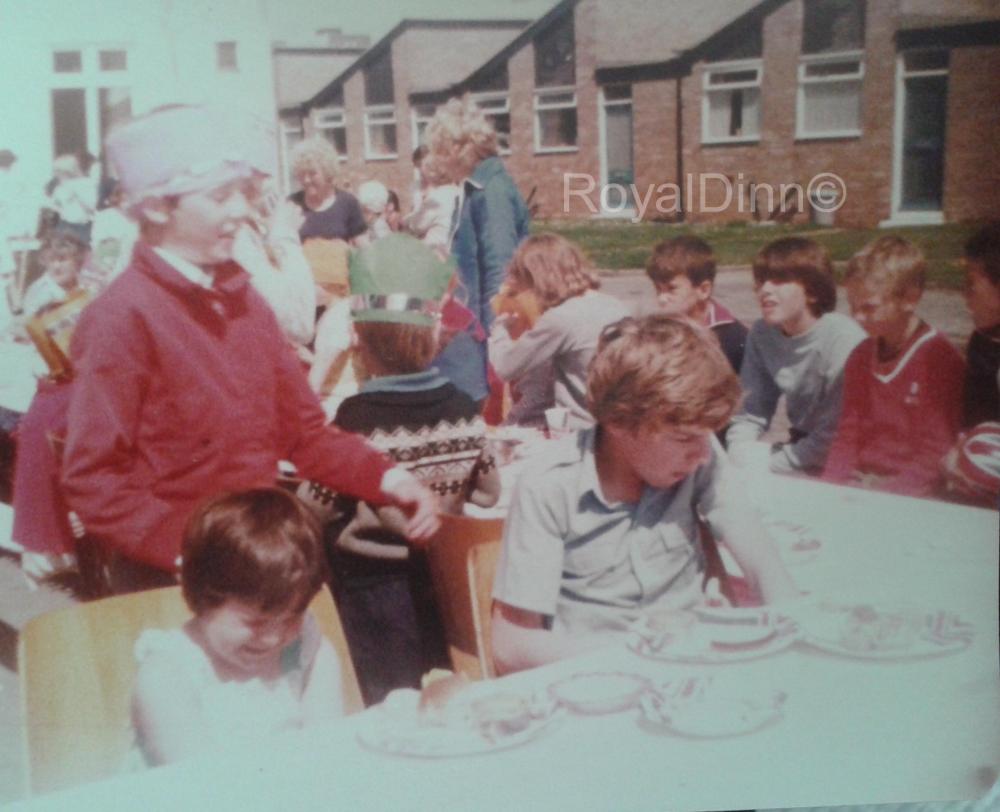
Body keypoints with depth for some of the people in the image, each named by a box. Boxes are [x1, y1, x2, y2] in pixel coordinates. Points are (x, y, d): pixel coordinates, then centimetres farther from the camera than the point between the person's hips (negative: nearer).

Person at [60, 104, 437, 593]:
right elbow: (91, 478, -15)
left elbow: (304, 431, 9)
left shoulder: (244, 300, 7)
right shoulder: (121, 317, -15)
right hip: (172, 581, -6)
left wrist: (385, 478, -5)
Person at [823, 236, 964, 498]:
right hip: (856, 485, 6)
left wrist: (882, 493, -21)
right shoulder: (860, 357, 12)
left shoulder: (940, 360, -11)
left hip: (912, 496, -6)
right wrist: (830, 488, -1)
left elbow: (936, 456, -13)